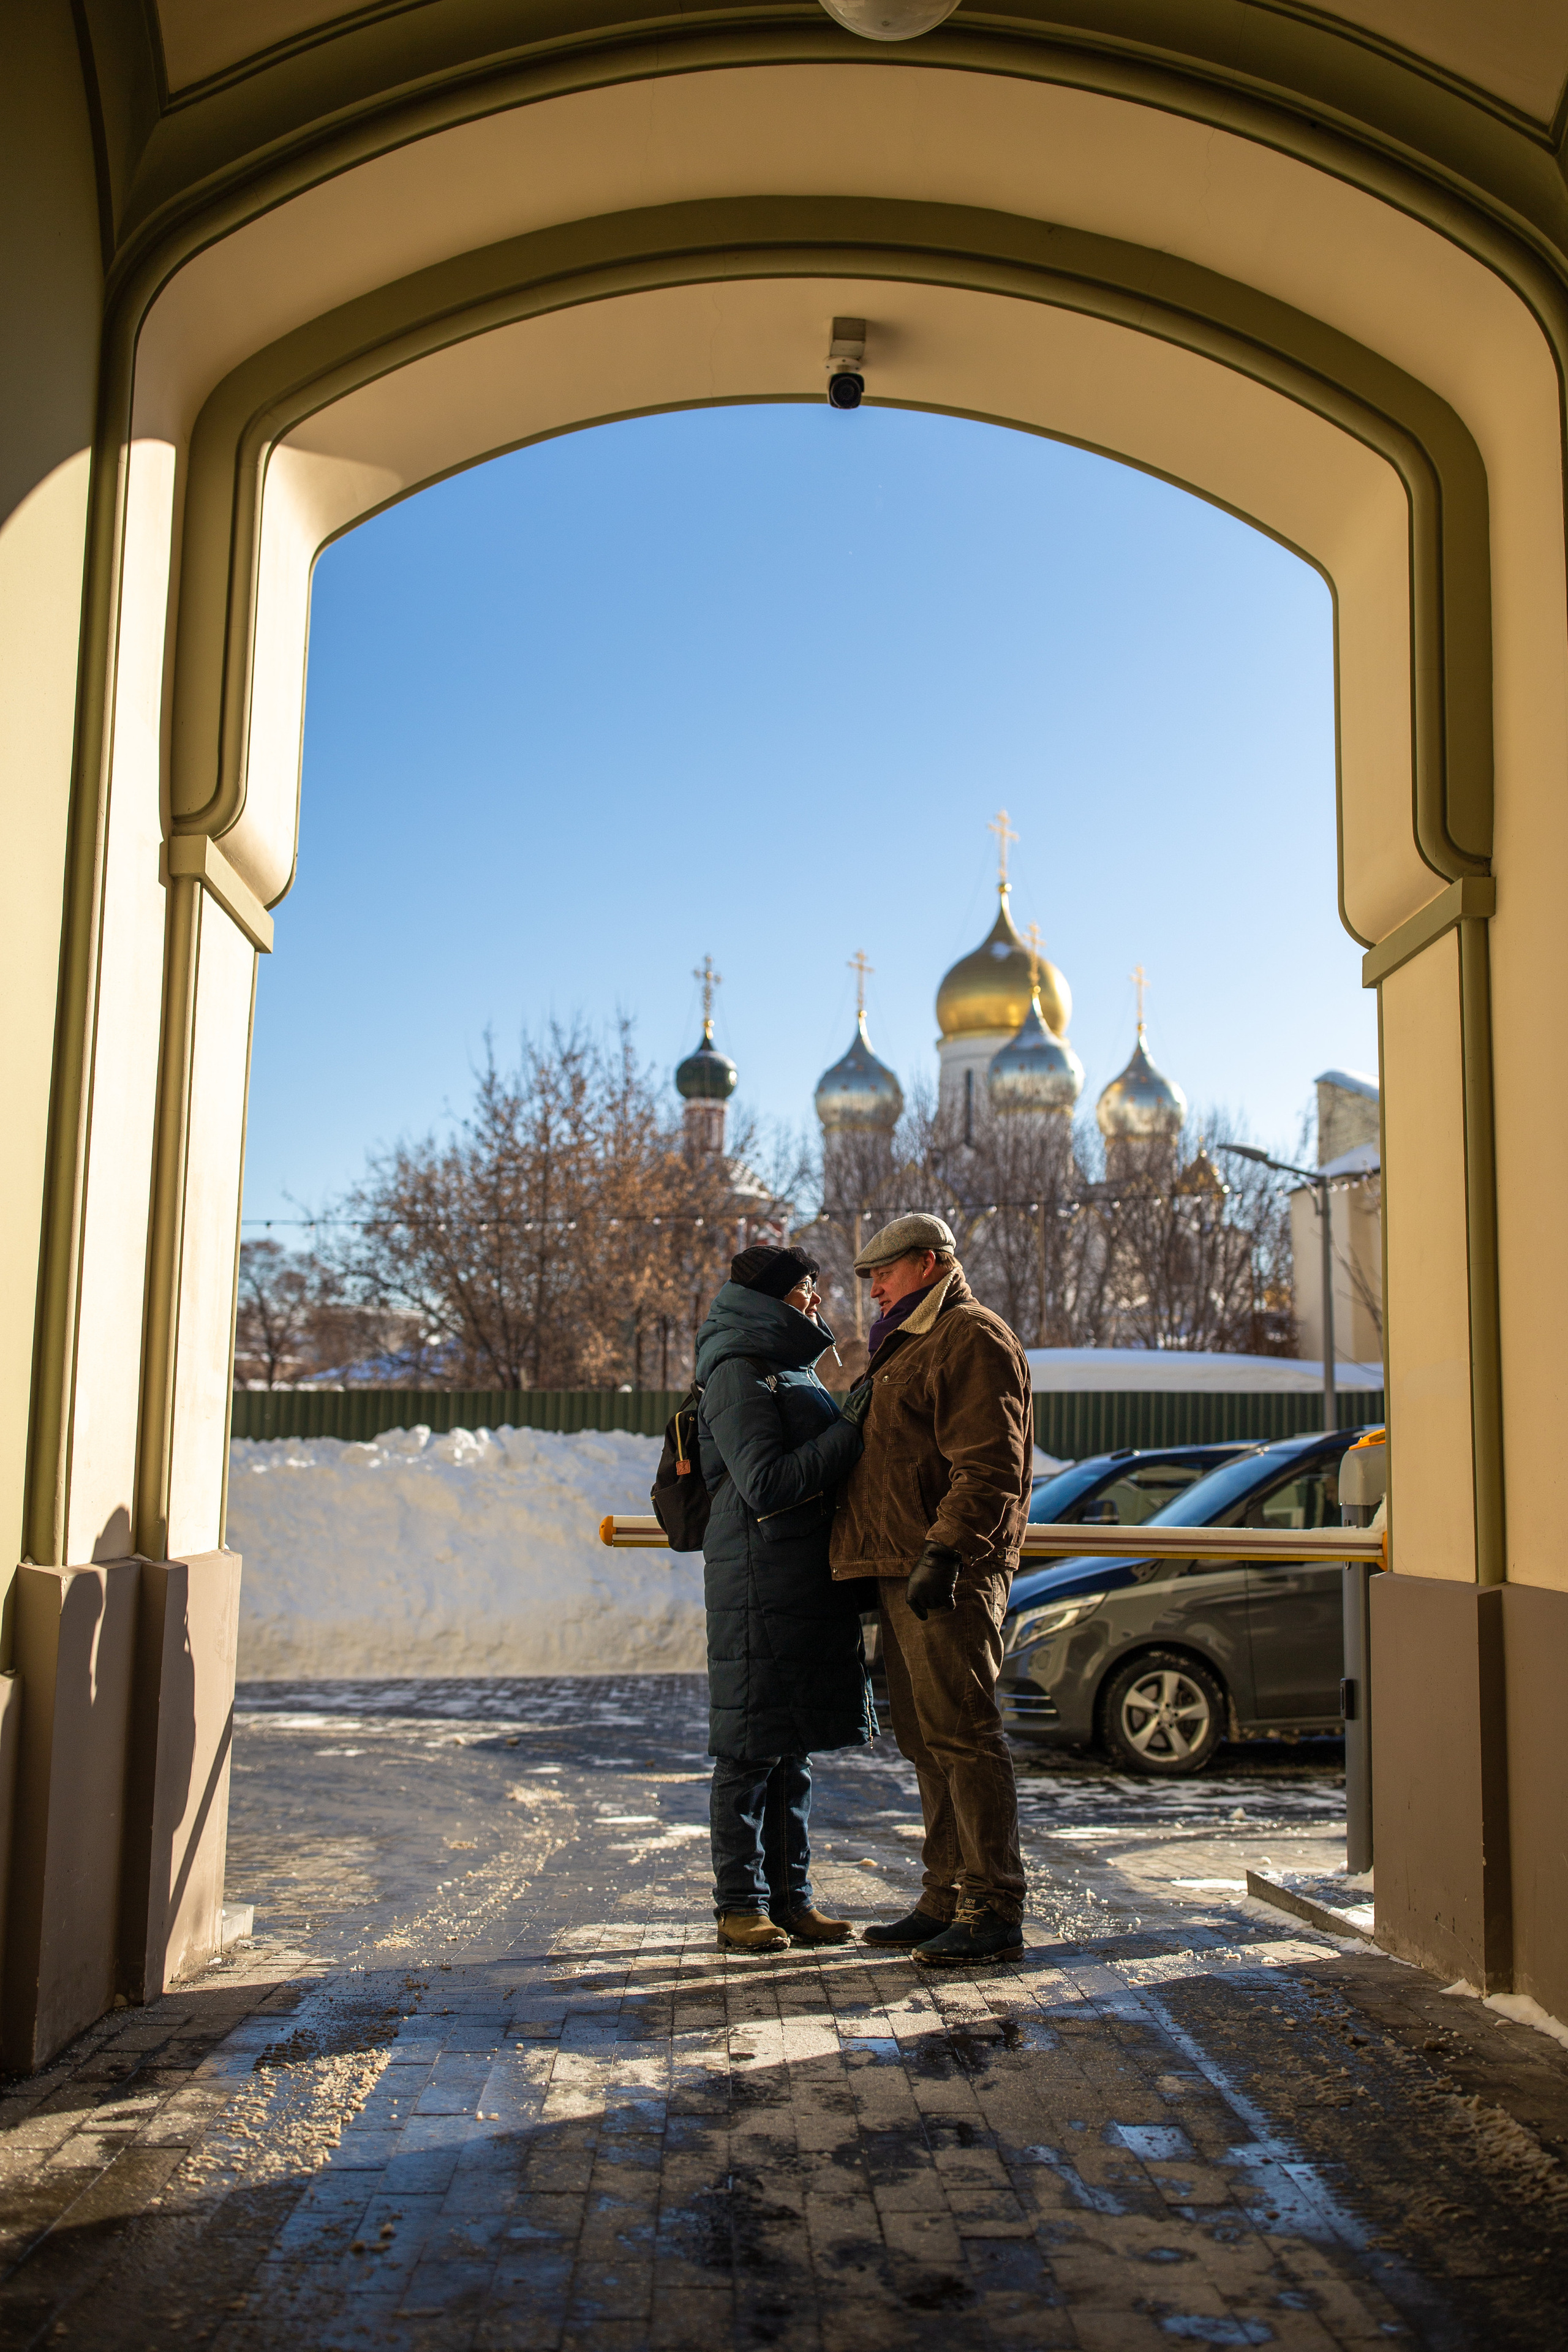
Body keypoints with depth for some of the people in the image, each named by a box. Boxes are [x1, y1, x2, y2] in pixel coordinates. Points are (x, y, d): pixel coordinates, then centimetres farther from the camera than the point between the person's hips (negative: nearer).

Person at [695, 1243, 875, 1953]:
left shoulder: (792, 1372, 19)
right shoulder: (739, 1374, -10)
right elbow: (767, 1484, -19)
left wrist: (869, 1411, 11)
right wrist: (853, 1430, -18)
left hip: (810, 1587, 9)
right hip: (758, 1591, -9)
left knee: (795, 1745, 13)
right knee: (750, 1750, -1)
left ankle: (791, 1895, 21)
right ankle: (741, 1903, 9)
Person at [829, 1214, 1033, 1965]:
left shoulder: (973, 1339, -8)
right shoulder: (907, 1346, 26)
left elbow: (989, 1466, -19)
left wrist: (942, 1552, -25)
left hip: (949, 1575, -11)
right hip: (903, 1574, 11)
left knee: (961, 1733, -9)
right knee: (925, 1739, 12)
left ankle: (993, 1910, -3)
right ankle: (947, 1900, 19)